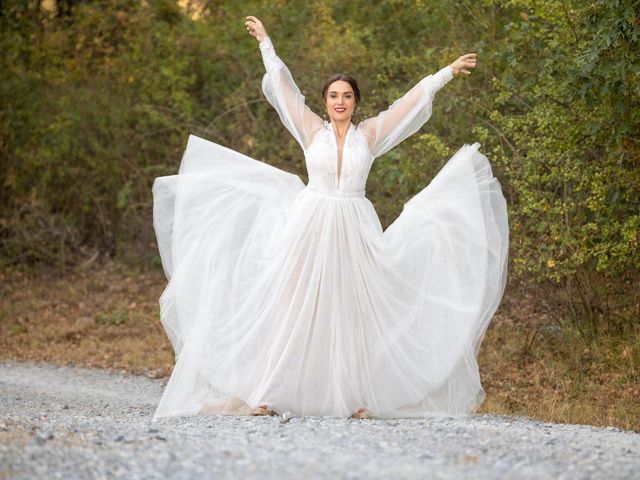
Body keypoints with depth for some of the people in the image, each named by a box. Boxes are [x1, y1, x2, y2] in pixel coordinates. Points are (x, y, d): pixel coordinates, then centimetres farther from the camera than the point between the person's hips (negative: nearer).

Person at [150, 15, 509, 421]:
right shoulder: (312, 130, 5)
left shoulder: (370, 134, 6)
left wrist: (449, 72, 13)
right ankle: (268, 394, -4)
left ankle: (358, 397, 1)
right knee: (293, 306, -3)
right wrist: (266, 42, 18)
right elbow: (283, 84, 12)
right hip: (310, 226, 0)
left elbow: (413, 99, 9)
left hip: (353, 232, 0)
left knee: (353, 311, -2)